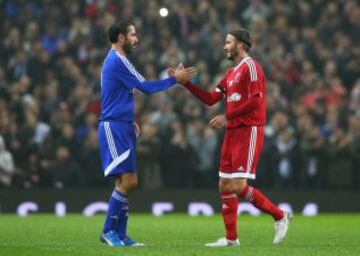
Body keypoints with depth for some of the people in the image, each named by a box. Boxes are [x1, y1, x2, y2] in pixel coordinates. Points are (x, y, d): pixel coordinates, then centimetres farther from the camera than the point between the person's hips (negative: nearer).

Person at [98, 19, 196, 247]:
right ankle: (109, 231, -6)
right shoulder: (118, 61, -13)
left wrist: (130, 122, 18)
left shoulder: (115, 60, 19)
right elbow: (146, 87, -14)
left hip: (122, 127, 10)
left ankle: (120, 234, 9)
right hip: (114, 127, -10)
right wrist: (175, 79, -7)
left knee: (130, 182, 8)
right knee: (126, 181, -12)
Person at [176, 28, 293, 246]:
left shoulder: (250, 67, -9)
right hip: (234, 132, 10)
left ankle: (280, 216, -3)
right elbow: (211, 98, 19)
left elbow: (255, 101, -18)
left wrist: (227, 117, -16)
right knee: (225, 186, 6)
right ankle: (231, 238, 10)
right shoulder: (232, 73, 20)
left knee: (238, 186, -15)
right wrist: (185, 82, 14)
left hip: (249, 131, -10)